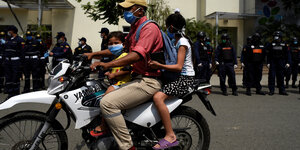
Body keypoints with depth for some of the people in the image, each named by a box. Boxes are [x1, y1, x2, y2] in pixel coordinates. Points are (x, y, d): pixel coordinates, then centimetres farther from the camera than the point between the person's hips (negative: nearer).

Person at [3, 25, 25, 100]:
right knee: (8, 78, 8)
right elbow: (4, 51, 21)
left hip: (16, 61, -7)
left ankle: (16, 93, 6)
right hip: (7, 61, 7)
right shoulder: (8, 40, 16)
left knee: (15, 78, -3)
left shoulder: (19, 40, -5)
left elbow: (22, 52, -10)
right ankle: (10, 93, 16)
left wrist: (20, 62, -15)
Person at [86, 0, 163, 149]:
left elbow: (137, 55, -25)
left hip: (148, 81, -11)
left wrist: (107, 64, -31)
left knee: (107, 103, -22)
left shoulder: (149, 27, -12)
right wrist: (93, 54, 13)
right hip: (138, 78, 11)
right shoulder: (135, 29, 21)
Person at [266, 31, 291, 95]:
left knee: (281, 77, 5)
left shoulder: (284, 45, 4)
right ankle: (271, 90, 4)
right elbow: (268, 54, 4)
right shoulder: (271, 44, 4)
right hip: (273, 62, 0)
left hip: (281, 63, 1)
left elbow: (288, 54, 5)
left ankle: (282, 90, 13)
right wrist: (268, 63, -3)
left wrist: (288, 62, -4)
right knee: (271, 76, -3)